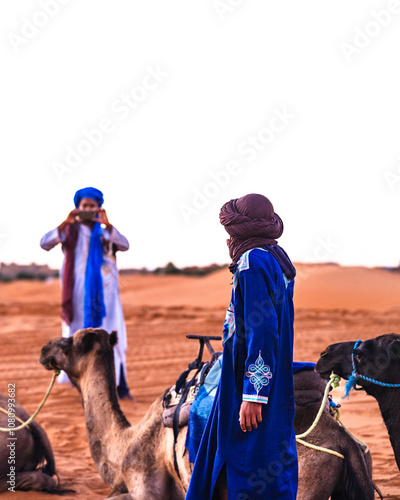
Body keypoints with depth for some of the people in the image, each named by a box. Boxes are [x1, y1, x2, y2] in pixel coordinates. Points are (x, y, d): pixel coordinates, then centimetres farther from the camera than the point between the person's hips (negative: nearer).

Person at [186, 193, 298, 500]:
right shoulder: (278, 259, 12)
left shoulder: (254, 262, -16)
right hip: (275, 382, 10)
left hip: (249, 382, -10)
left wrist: (253, 394, -23)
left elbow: (261, 330, -23)